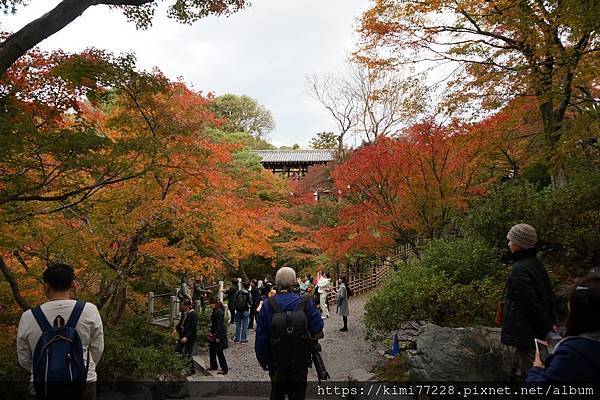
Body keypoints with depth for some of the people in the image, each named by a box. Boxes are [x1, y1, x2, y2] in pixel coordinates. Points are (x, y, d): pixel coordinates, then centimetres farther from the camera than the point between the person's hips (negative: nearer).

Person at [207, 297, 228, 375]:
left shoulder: (219, 312, -22)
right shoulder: (215, 311, 9)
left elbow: (219, 325, -23)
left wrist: (218, 337, -22)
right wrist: (211, 332, 21)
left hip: (219, 334, -10)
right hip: (215, 334, 10)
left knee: (219, 351, -3)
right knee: (212, 349, 19)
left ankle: (224, 369, 6)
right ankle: (213, 366, 34)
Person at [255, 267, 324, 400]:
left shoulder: (267, 305, -16)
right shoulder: (306, 303, -16)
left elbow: (261, 338, -10)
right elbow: (318, 331, -12)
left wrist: (263, 361, 3)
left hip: (276, 363, 0)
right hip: (300, 363, 0)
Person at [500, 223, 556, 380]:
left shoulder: (520, 269, -22)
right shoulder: (537, 264, 8)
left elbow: (531, 304, -22)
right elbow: (549, 297, 13)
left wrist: (547, 329, -14)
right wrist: (550, 324, 16)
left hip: (526, 332, -9)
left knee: (525, 374, 1)